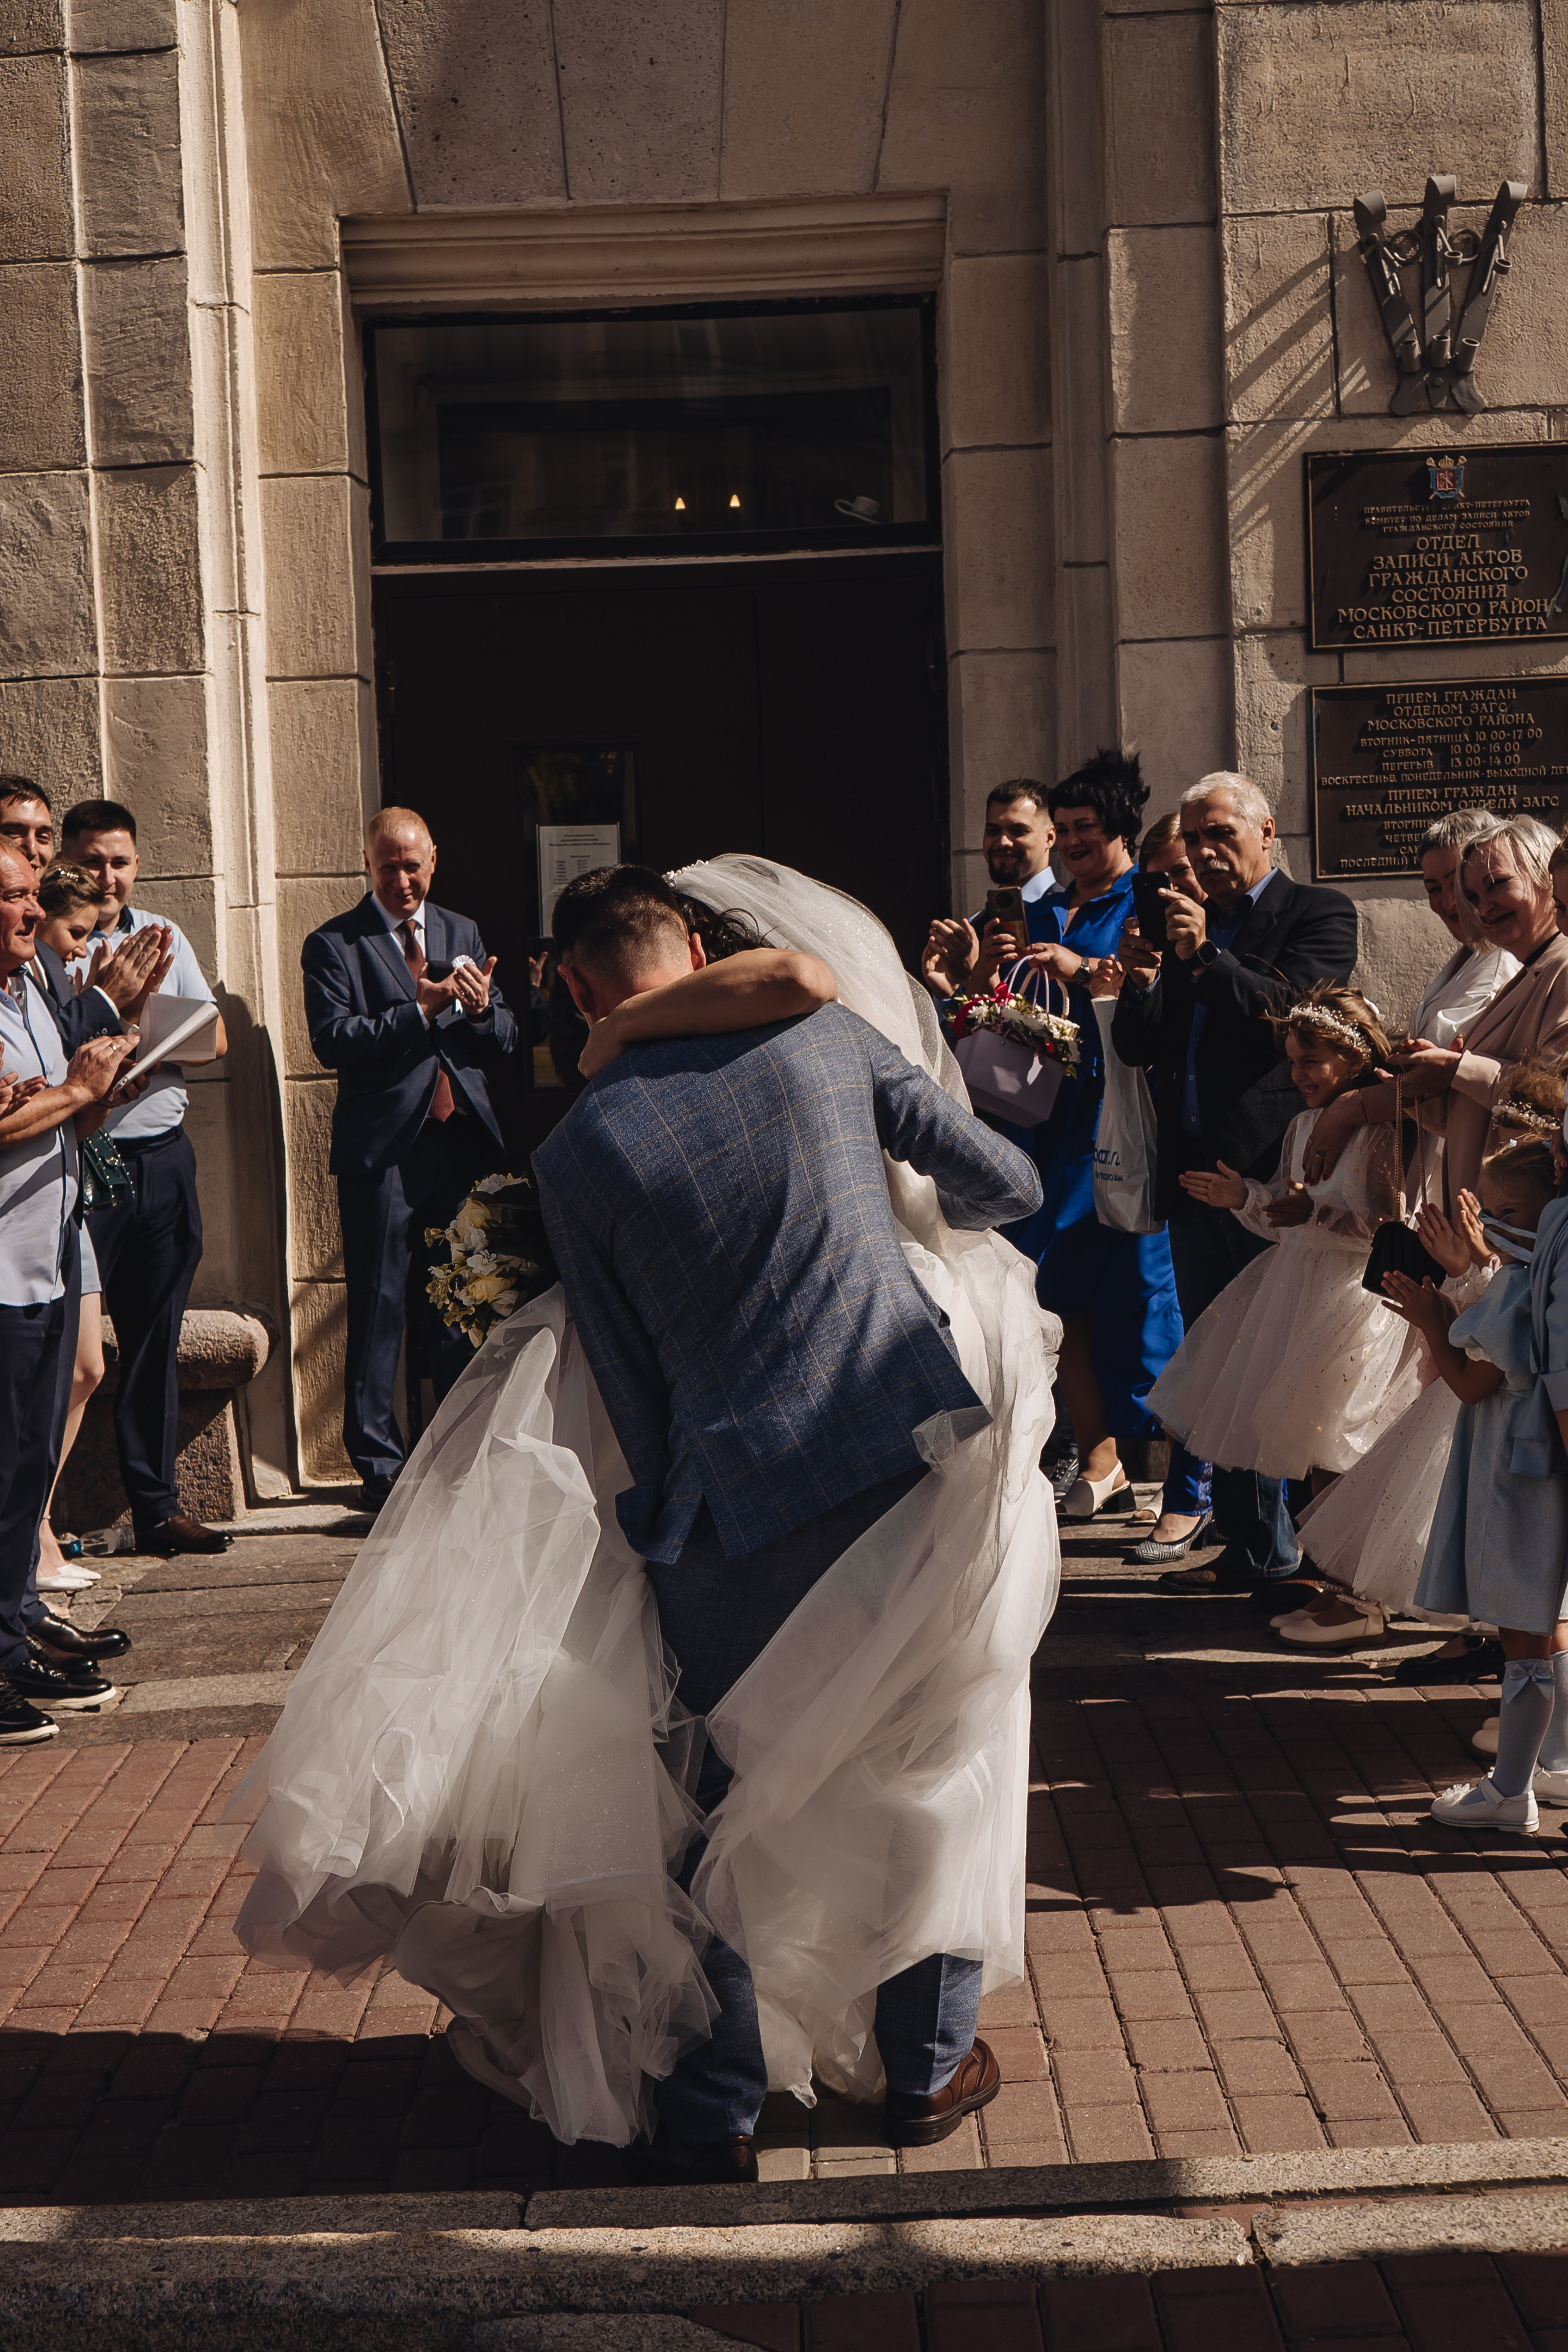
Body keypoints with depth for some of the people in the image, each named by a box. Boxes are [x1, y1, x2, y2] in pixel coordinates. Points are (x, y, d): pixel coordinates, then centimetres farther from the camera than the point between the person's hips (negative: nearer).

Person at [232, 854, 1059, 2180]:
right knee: (940, 1768, 19)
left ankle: (717, 2114, 22)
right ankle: (929, 2068, 29)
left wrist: (664, 1518, 14)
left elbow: (629, 1386, 2)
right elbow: (1009, 1184, 8)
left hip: (740, 1504, -2)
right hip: (924, 1458, 2)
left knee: (718, 1806, 14)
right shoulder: (826, 1034, 1)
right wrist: (921, 1208, 29)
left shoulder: (581, 1149, -2)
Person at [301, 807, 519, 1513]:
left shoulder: (463, 935, 16)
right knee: (379, 1310, -1)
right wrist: (419, 1010, -19)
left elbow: (504, 1041, 13)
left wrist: (481, 1009, -9)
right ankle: (379, 1465, 7)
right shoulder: (333, 944, 0)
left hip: (461, 1143, 4)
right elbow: (333, 1040, -12)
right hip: (383, 1150, -4)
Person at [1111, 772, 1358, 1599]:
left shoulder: (1318, 913, 0)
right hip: (1196, 1181, 7)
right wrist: (1141, 981, -7)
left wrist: (1205, 959, -22)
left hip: (1278, 1180, -7)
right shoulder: (1183, 924, 16)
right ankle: (1255, 1552, 21)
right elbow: (1136, 1050, 12)